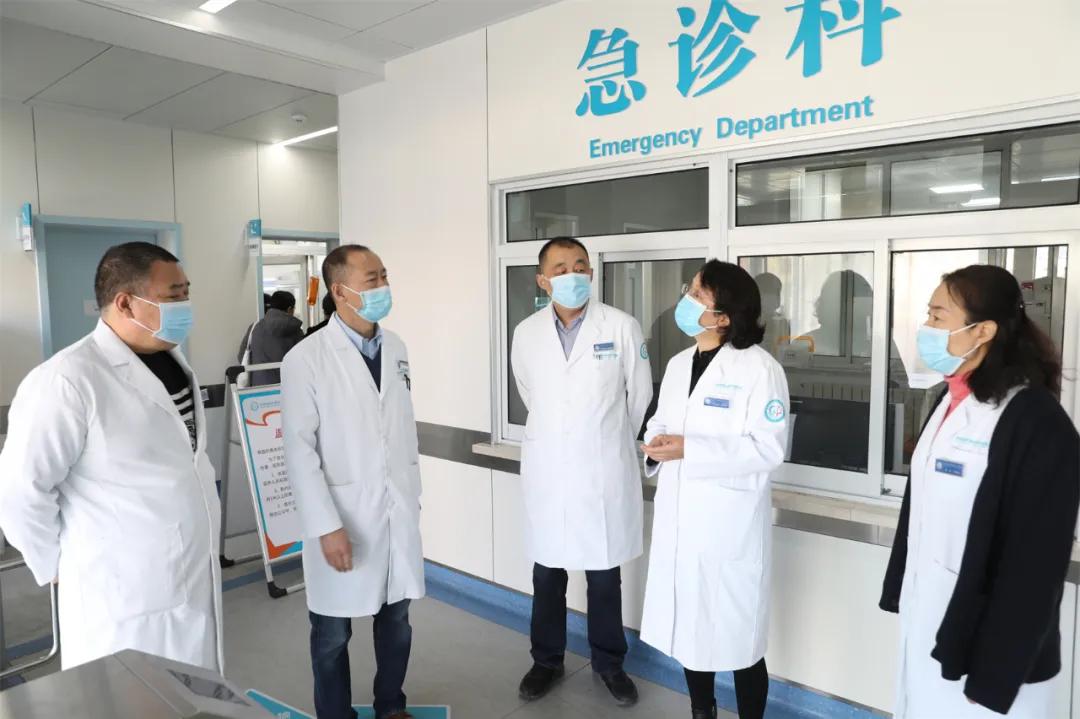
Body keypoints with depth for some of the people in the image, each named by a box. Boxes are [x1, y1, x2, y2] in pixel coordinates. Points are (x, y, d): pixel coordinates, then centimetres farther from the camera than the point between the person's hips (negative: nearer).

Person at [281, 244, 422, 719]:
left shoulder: (395, 347, 4)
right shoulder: (306, 360, -13)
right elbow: (299, 450, -13)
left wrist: (413, 494, 12)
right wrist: (327, 526, -16)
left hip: (399, 512, 5)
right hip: (345, 519, -5)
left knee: (396, 619, 18)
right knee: (333, 632, 13)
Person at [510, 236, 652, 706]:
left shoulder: (622, 327, -8)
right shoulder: (526, 333, -1)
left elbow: (640, 394, 5)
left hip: (604, 472, -2)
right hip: (546, 471, 2)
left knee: (605, 576, 12)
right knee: (547, 574, 15)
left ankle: (608, 662, 33)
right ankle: (547, 659, 35)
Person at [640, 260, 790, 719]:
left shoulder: (759, 367, -13)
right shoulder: (678, 364, 8)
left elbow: (768, 448, -18)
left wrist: (690, 449, -24)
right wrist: (657, 446, -8)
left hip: (730, 522, -6)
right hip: (679, 517, 7)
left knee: (739, 633, 7)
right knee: (688, 623, 19)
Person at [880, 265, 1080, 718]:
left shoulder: (1037, 422, -19)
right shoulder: (951, 402, 5)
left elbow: (1036, 568, -18)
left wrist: (995, 677, -15)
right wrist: (900, 594, 15)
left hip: (983, 646, -7)